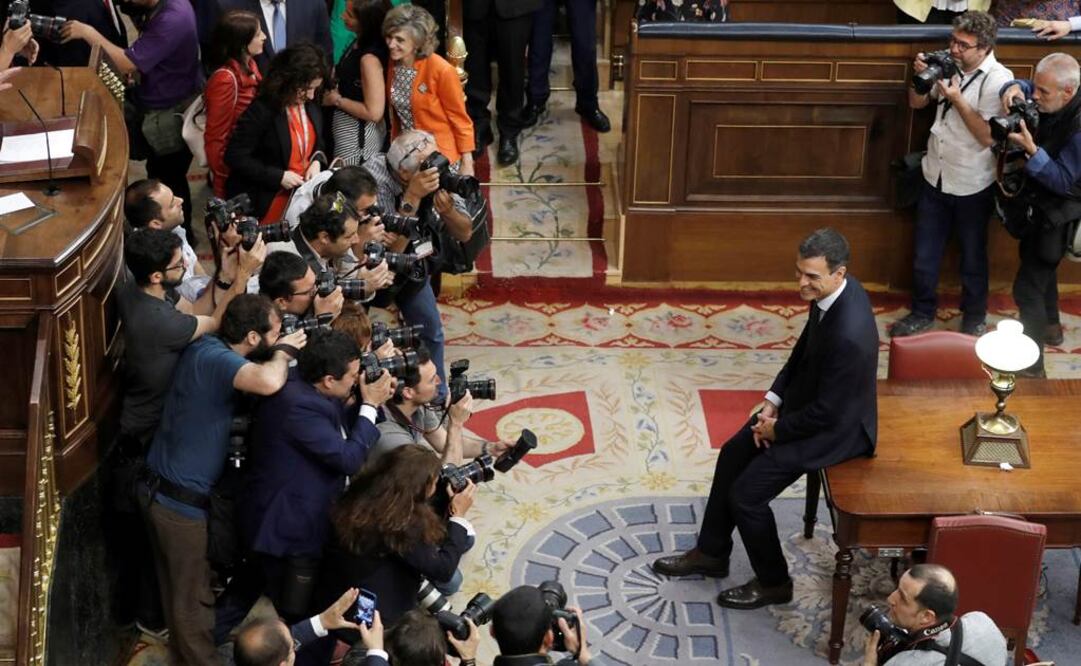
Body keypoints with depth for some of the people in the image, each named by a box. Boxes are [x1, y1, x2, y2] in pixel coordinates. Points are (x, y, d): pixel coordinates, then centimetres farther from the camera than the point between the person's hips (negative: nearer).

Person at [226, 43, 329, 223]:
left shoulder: (311, 106, 2)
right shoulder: (261, 111, -20)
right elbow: (235, 156, -19)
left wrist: (317, 161, -5)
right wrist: (278, 176, -21)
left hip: (302, 196, 6)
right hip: (266, 201, -6)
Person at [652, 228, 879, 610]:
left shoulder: (849, 334, -37)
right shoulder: (828, 292, -9)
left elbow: (828, 413, -28)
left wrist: (778, 429, -13)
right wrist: (773, 400, 3)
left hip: (837, 427, -9)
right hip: (806, 400, 9)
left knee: (746, 493, -7)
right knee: (733, 454, 16)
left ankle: (773, 582, 17)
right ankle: (711, 553, 34)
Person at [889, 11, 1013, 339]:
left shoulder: (998, 81, -18)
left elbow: (988, 137, -22)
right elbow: (916, 102, 10)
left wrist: (957, 99, -25)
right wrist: (921, 76, -10)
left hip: (972, 188, -5)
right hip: (935, 178, 5)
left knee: (973, 257, 14)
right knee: (924, 255, 15)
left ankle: (975, 318, 33)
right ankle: (922, 312, 33)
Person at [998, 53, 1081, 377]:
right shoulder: (1046, 101, -12)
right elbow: (1021, 88, 7)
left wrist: (1031, 150, -39)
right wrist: (1014, 89, -17)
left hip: (1054, 216, -9)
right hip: (1036, 203, 9)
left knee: (1027, 287, -6)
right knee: (1041, 268, 30)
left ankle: (1030, 363, 5)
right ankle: (1050, 327, 54)